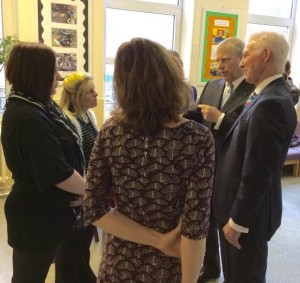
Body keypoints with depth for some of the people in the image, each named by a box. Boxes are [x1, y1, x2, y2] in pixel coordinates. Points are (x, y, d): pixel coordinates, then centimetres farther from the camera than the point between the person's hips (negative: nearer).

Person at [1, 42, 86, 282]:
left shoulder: (39, 106, 5)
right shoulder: (27, 118, -28)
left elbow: (65, 152, 11)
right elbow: (58, 173, -29)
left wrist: (81, 187, -1)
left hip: (46, 210, 9)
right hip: (37, 216, -9)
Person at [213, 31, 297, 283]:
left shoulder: (270, 104, -26)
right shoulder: (271, 96, 6)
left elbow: (257, 173, -26)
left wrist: (237, 220, -18)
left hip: (249, 213, -9)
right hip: (245, 207, 9)